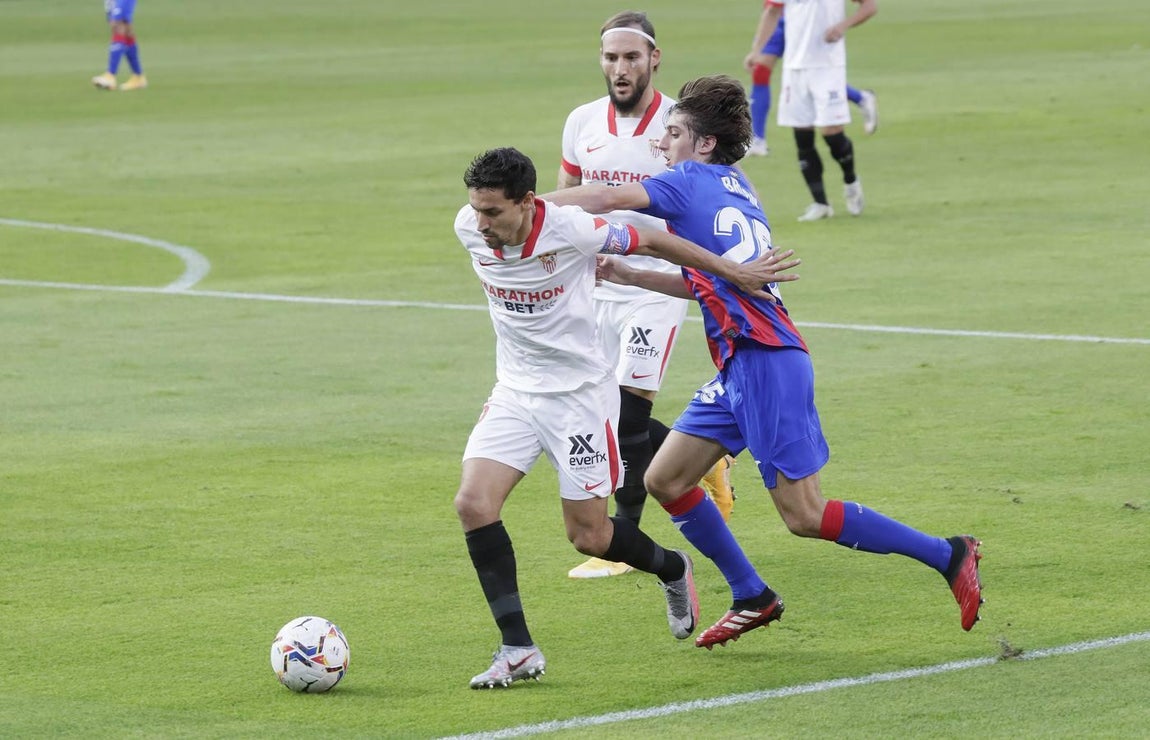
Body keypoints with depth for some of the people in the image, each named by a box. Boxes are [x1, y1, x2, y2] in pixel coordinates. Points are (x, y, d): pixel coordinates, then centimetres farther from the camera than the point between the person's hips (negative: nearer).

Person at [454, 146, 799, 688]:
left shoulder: (570, 230, -24)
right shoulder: (468, 228, -11)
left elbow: (653, 242, -9)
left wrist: (735, 274, 1)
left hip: (580, 393, -4)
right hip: (514, 393, 4)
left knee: (588, 536, 0)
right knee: (473, 503, -15)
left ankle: (672, 570, 34)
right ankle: (518, 650, -10)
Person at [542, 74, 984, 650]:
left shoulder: (693, 181, -4)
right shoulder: (734, 189, 20)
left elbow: (602, 199, -11)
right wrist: (623, 274, 26)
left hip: (766, 360, -9)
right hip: (740, 366, 9)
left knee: (804, 516, -7)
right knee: (665, 480, 10)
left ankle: (948, 555, -1)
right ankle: (752, 599, 18)